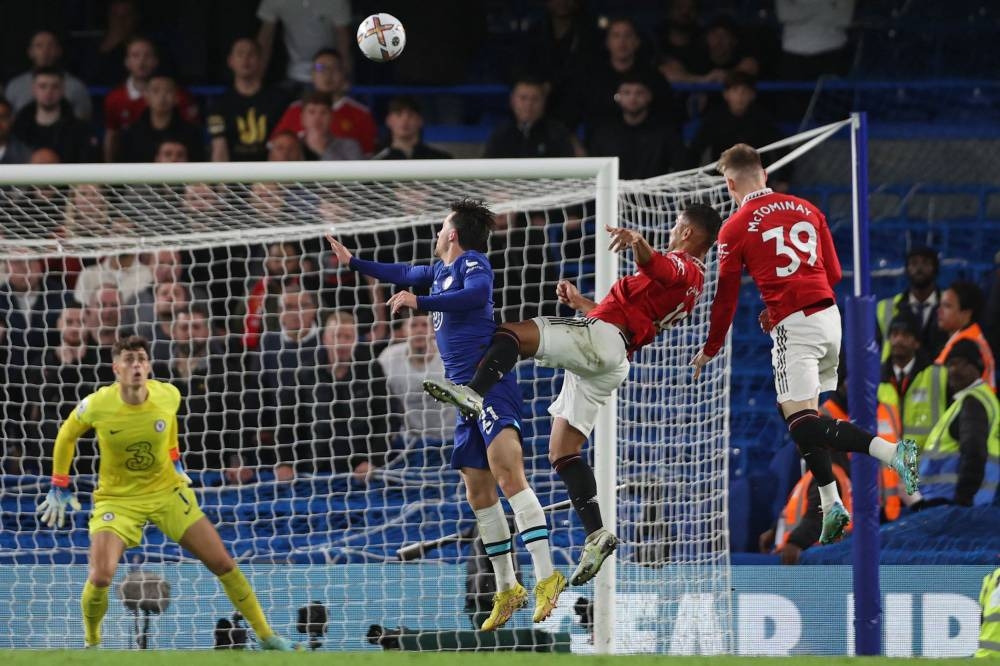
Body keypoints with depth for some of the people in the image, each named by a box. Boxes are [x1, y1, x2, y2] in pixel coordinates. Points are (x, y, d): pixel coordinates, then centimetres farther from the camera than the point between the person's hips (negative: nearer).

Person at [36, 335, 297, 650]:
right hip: (118, 498, -2)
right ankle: (91, 644, 7)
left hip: (167, 491, 2)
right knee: (100, 577, -22)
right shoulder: (97, 405, -21)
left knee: (223, 563, -1)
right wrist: (59, 487, 4)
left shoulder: (168, 396, -15)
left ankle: (266, 636, 15)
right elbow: (66, 436, 0)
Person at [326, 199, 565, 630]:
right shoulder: (440, 270, 22)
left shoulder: (472, 262, -5)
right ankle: (507, 590, 17)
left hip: (489, 381, -10)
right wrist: (352, 262, 45)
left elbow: (477, 292, -27)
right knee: (479, 494, 10)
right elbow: (404, 275, 40)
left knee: (508, 476, -24)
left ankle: (546, 577, -32)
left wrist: (420, 302, -33)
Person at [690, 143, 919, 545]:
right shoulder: (806, 210, 13)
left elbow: (726, 297, 5)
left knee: (803, 427, -12)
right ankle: (831, 505, 11)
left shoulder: (735, 229, 0)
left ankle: (892, 452, -31)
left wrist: (710, 350, 19)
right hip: (830, 316, 7)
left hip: (794, 327, -7)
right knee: (806, 417, 19)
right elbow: (834, 273, 16)